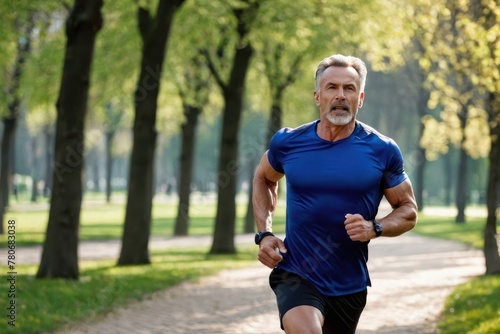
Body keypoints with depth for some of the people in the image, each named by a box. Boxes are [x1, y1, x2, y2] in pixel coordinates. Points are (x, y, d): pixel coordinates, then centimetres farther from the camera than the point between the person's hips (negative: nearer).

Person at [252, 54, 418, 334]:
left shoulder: (382, 151, -5)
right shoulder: (288, 142, -3)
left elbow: (409, 211, 4)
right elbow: (263, 178, 19)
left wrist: (375, 228, -17)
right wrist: (264, 234, 5)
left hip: (349, 286, 2)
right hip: (295, 276, -2)